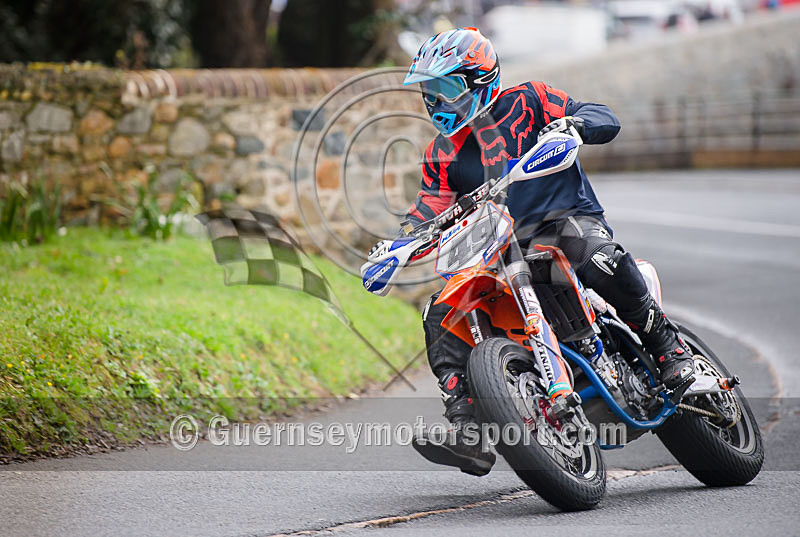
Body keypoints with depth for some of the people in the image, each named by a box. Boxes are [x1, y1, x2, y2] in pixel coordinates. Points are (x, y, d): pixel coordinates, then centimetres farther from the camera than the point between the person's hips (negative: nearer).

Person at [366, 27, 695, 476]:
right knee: (441, 315, -16)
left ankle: (668, 346, -20)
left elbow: (606, 119, -3)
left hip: (567, 217, -5)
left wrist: (572, 123, -26)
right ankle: (466, 433, -21)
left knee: (603, 260, -39)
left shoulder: (526, 102, 4)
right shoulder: (442, 154, 18)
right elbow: (429, 214, 16)